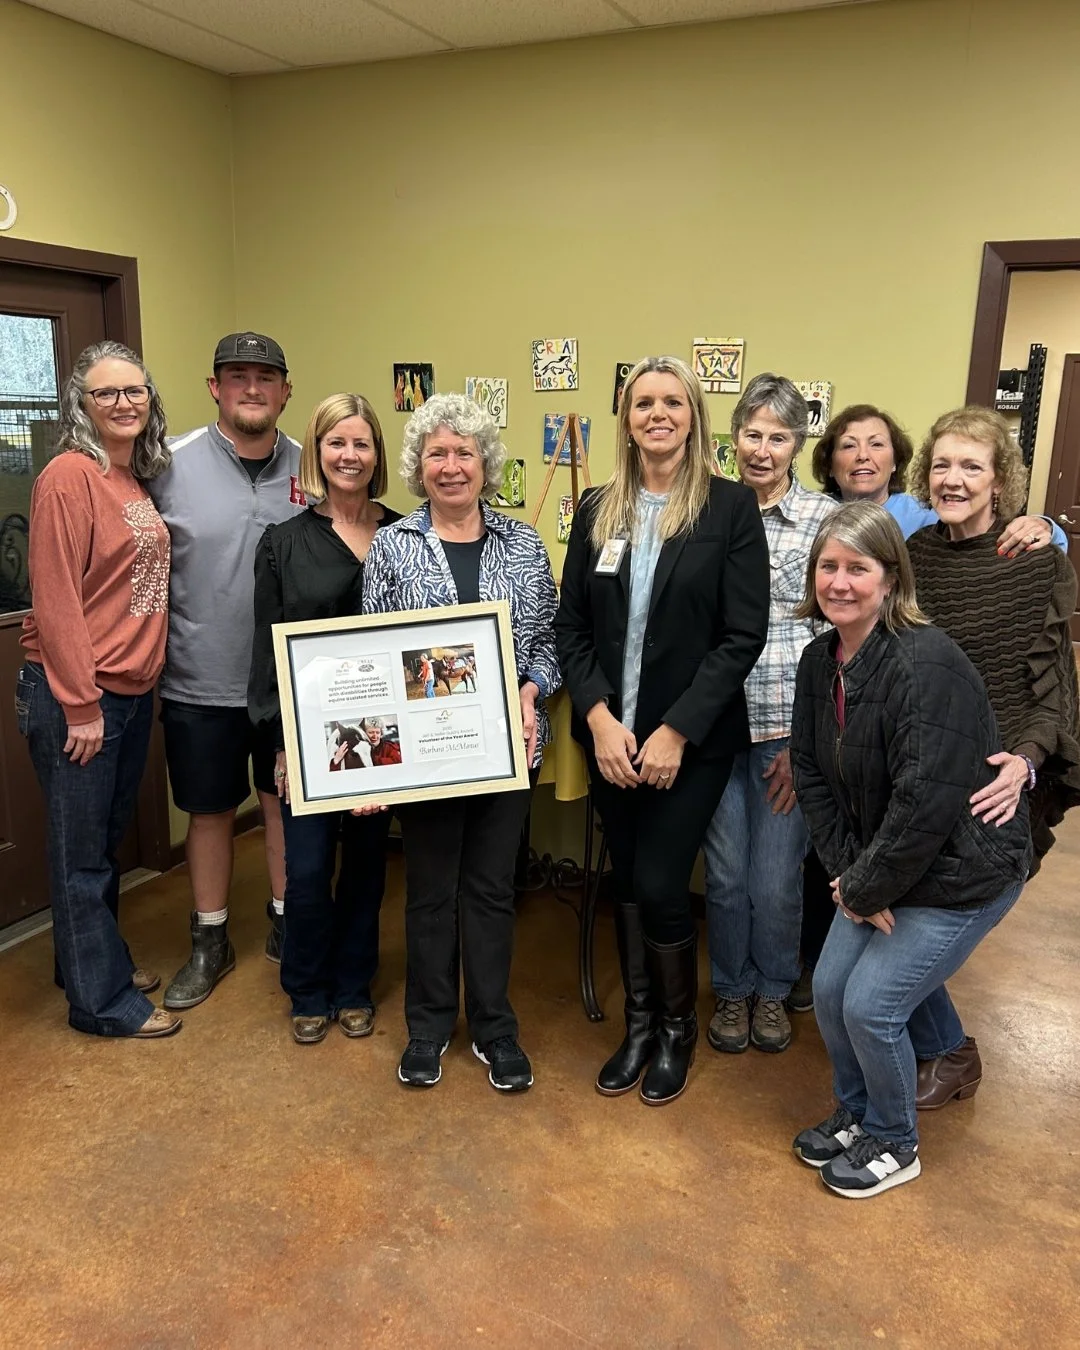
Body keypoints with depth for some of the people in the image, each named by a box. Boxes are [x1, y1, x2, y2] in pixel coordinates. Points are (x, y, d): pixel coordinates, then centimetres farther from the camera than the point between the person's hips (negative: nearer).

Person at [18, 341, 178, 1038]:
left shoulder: (139, 477, 9)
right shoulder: (69, 475, -15)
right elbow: (56, 598, -18)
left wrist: (144, 676, 10)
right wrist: (80, 706, -17)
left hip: (132, 690, 8)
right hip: (76, 697, -8)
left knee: (110, 836, 21)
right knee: (82, 850, 6)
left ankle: (102, 960, 38)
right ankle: (104, 1000, 20)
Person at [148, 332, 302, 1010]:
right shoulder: (171, 464, -6)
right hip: (201, 682, -1)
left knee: (287, 802, 15)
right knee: (210, 810, 13)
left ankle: (287, 924, 35)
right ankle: (210, 942, 32)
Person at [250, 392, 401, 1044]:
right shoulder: (284, 542, 1)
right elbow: (269, 645, 0)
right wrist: (280, 739, -6)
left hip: (379, 729, 1)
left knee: (367, 859, 12)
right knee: (308, 866, 2)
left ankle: (354, 987, 31)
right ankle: (309, 993, 25)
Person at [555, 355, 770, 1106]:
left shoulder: (732, 507, -6)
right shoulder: (598, 510, 5)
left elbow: (743, 636, -11)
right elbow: (571, 628, 3)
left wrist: (676, 731, -15)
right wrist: (598, 717, -10)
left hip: (693, 739, -3)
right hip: (609, 736, 4)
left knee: (659, 886, -3)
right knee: (627, 883, 13)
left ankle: (679, 1025, 26)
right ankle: (640, 1023, 34)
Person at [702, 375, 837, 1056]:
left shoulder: (828, 519, -2)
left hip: (790, 729, -1)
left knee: (777, 878, 6)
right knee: (725, 873, 10)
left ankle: (774, 989, 34)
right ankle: (732, 988, 35)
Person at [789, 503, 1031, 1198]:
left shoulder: (926, 665, -27)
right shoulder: (821, 659, -1)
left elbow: (927, 806, -29)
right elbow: (811, 772, 2)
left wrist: (864, 888, -17)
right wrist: (847, 874, -6)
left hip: (960, 874, -7)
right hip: (879, 867, 8)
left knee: (871, 1005, -4)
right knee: (830, 990, 8)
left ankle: (895, 1144, 24)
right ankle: (855, 1114, 36)